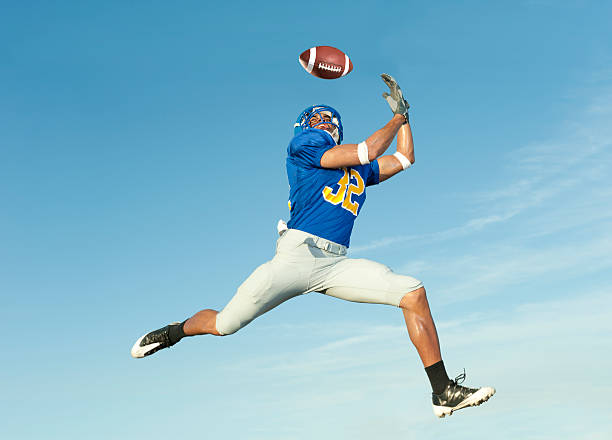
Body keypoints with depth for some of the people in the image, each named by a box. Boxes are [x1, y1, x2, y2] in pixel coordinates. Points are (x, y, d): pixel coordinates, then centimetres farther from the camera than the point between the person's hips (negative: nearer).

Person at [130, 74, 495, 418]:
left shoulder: (360, 171, 24)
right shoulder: (301, 147, 7)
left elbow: (405, 159, 35)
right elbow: (366, 152, -3)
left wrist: (402, 112, 33)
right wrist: (398, 117, 11)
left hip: (337, 265, 5)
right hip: (297, 252, -5)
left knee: (414, 292, -12)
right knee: (224, 325, -6)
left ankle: (444, 392, -8)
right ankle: (175, 332, 30)